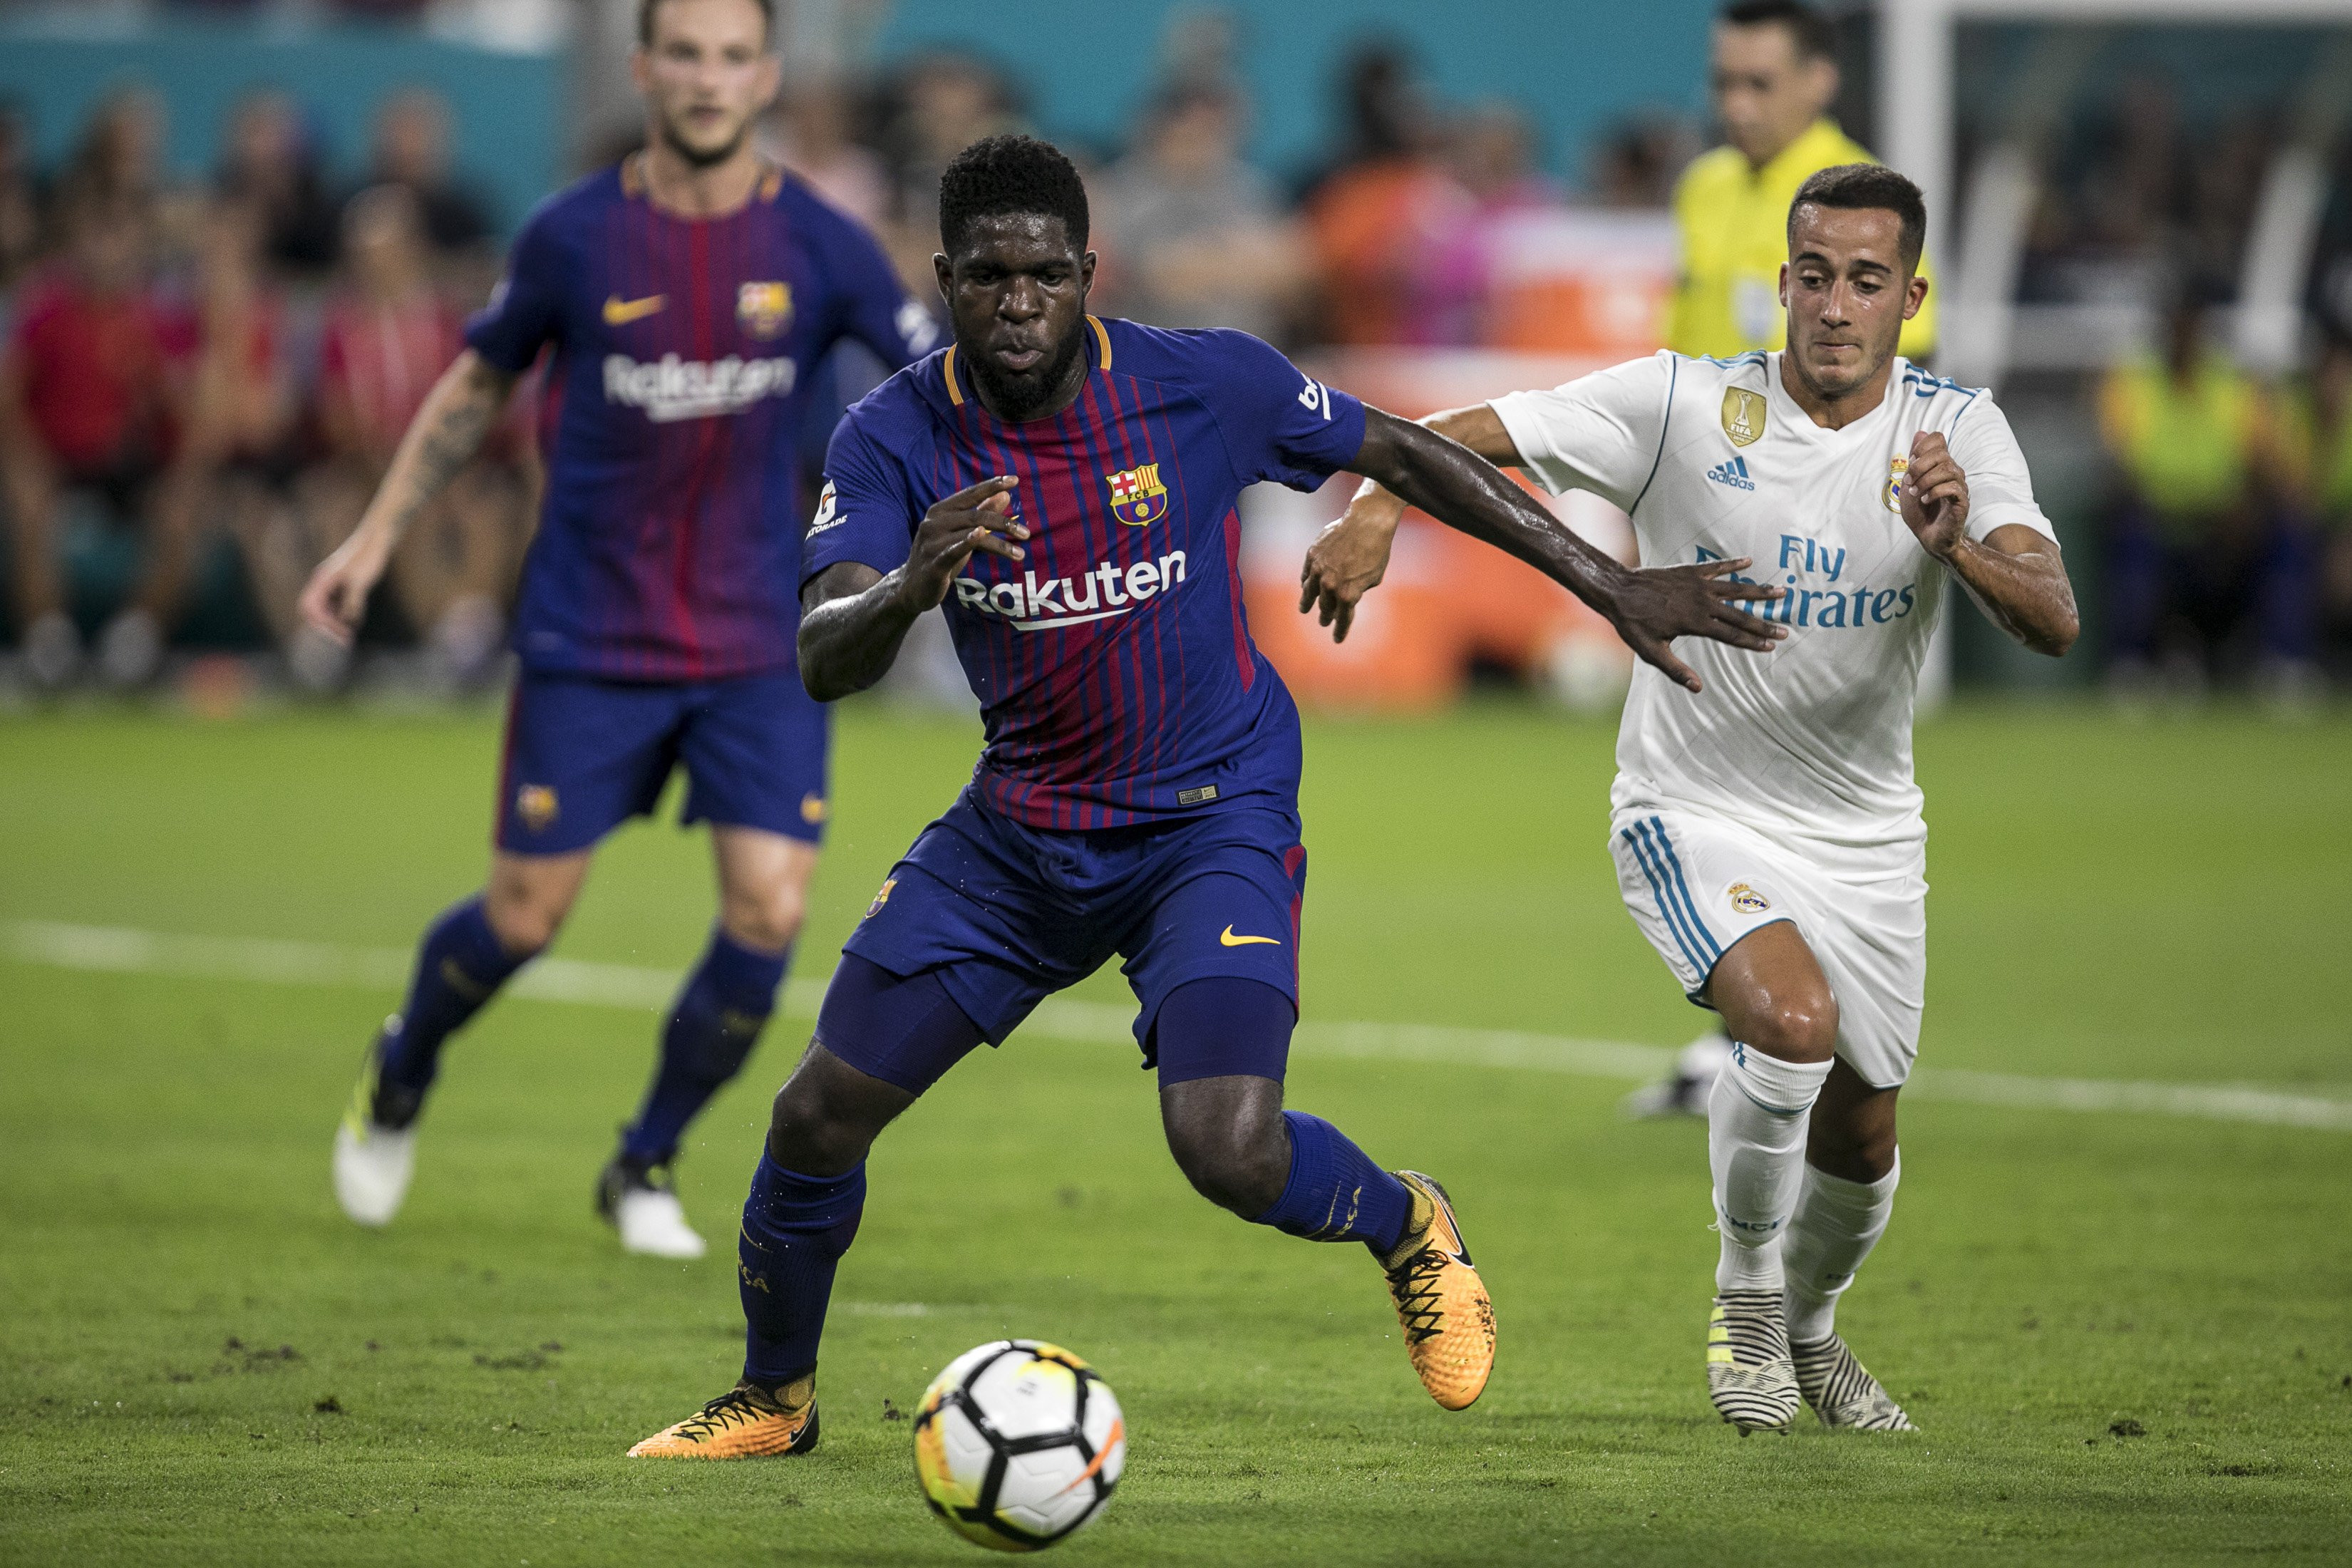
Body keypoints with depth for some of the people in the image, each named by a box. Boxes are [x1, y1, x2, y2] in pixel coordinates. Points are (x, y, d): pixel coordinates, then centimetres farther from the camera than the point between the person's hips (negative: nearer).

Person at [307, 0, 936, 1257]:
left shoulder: (820, 247, -5)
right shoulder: (574, 236, -5)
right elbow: (479, 381, 10)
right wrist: (377, 535, 8)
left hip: (759, 645, 1)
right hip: (589, 636, -1)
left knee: (769, 914, -11)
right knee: (524, 918, 2)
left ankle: (647, 1166, 12)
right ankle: (400, 1077, 35)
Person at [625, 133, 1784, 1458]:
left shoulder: (1207, 387, -17)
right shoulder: (898, 440, -13)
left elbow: (1407, 455, -2)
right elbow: (823, 664, -23)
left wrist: (1617, 587, 0)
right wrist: (910, 588, -46)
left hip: (1212, 821, -3)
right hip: (1016, 836, 3)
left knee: (1230, 1151, -23)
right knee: (818, 1115, 0)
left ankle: (1407, 1227, 12)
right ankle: (774, 1398, 26)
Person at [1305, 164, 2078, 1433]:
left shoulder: (1957, 432, -10)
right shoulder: (1685, 404, -15)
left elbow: (2053, 623, -22)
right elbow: (1459, 436, -12)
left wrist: (1959, 550, -42)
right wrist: (1373, 515, -33)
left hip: (1864, 834, 4)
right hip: (1694, 814, -4)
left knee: (1859, 1140, 13)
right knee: (1793, 1019, -30)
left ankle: (1806, 1328, 46)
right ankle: (1743, 1293, -5)